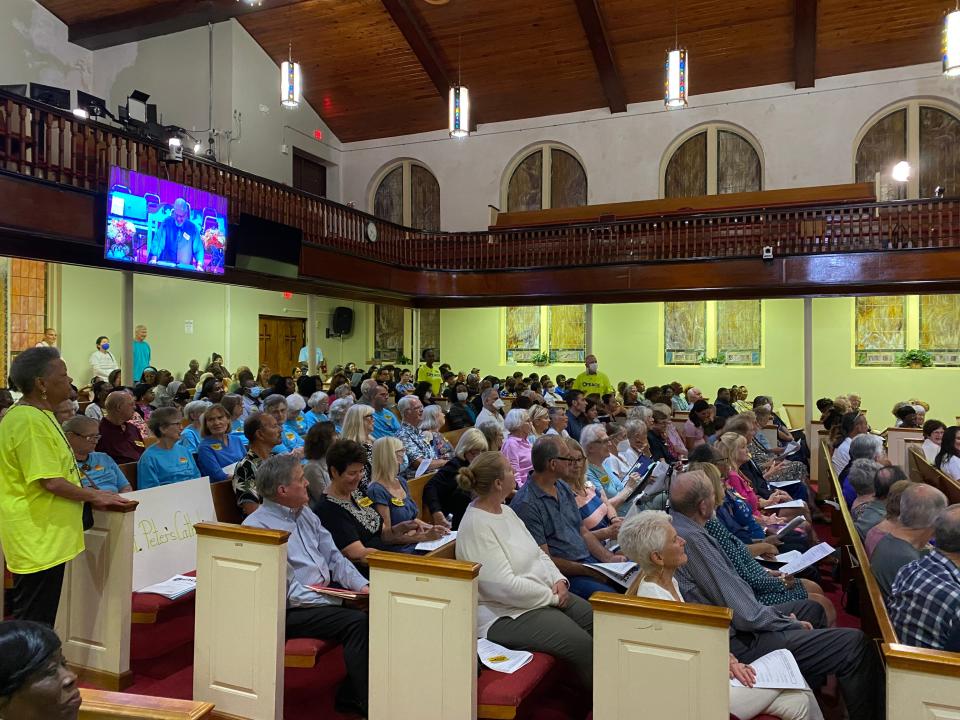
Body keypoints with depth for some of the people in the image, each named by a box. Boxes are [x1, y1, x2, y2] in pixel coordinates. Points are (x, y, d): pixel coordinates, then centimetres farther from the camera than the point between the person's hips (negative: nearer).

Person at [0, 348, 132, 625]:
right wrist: (94, 496, -11)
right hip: (37, 539, -10)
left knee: (42, 623, 19)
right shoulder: (28, 421, -20)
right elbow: (49, 482, -23)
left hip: (48, 536, 10)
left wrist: (90, 493, 11)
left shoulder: (40, 415, 12)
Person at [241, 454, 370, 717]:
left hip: (324, 597, 8)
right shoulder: (257, 527, -13)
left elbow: (333, 557, 15)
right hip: (289, 613, -8)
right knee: (357, 622, -25)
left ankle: (350, 696, 0)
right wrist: (334, 602, -20)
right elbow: (286, 591, -17)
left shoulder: (304, 513, 13)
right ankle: (368, 704, -11)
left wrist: (362, 586, -1)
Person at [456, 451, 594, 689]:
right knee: (582, 644, -19)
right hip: (505, 614, -10)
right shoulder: (476, 526, -22)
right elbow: (505, 587, -25)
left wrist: (558, 580, -3)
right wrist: (552, 596, -16)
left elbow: (537, 553, 15)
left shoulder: (506, 511, 9)